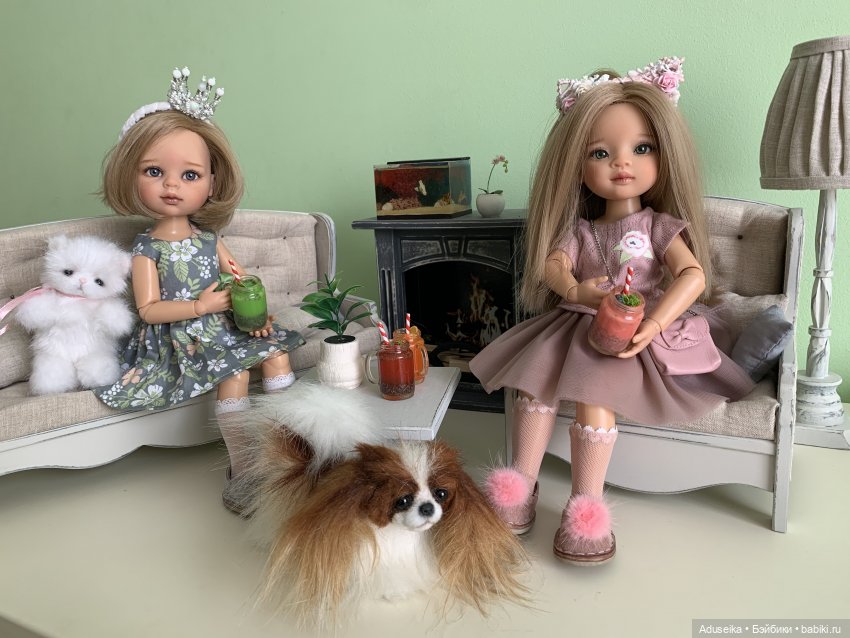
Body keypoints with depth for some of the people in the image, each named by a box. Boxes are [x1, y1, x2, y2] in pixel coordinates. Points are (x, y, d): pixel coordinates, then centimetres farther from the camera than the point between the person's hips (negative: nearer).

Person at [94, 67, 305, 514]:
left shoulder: (209, 237, 7)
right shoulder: (147, 248, -7)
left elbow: (237, 277, 11)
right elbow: (148, 308, -12)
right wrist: (199, 307, -23)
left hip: (227, 324, 6)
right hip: (182, 338, -6)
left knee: (277, 351, -10)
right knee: (235, 376, -27)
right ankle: (242, 470, -17)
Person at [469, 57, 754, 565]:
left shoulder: (660, 227, 3)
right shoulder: (580, 230, 12)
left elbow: (693, 275, -11)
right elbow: (551, 264, -3)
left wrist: (651, 326, -28)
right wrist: (575, 289, -28)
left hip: (631, 337, -4)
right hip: (574, 327, 4)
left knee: (593, 393, -29)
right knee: (535, 384, -19)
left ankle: (587, 507, -23)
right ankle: (522, 483, -11)